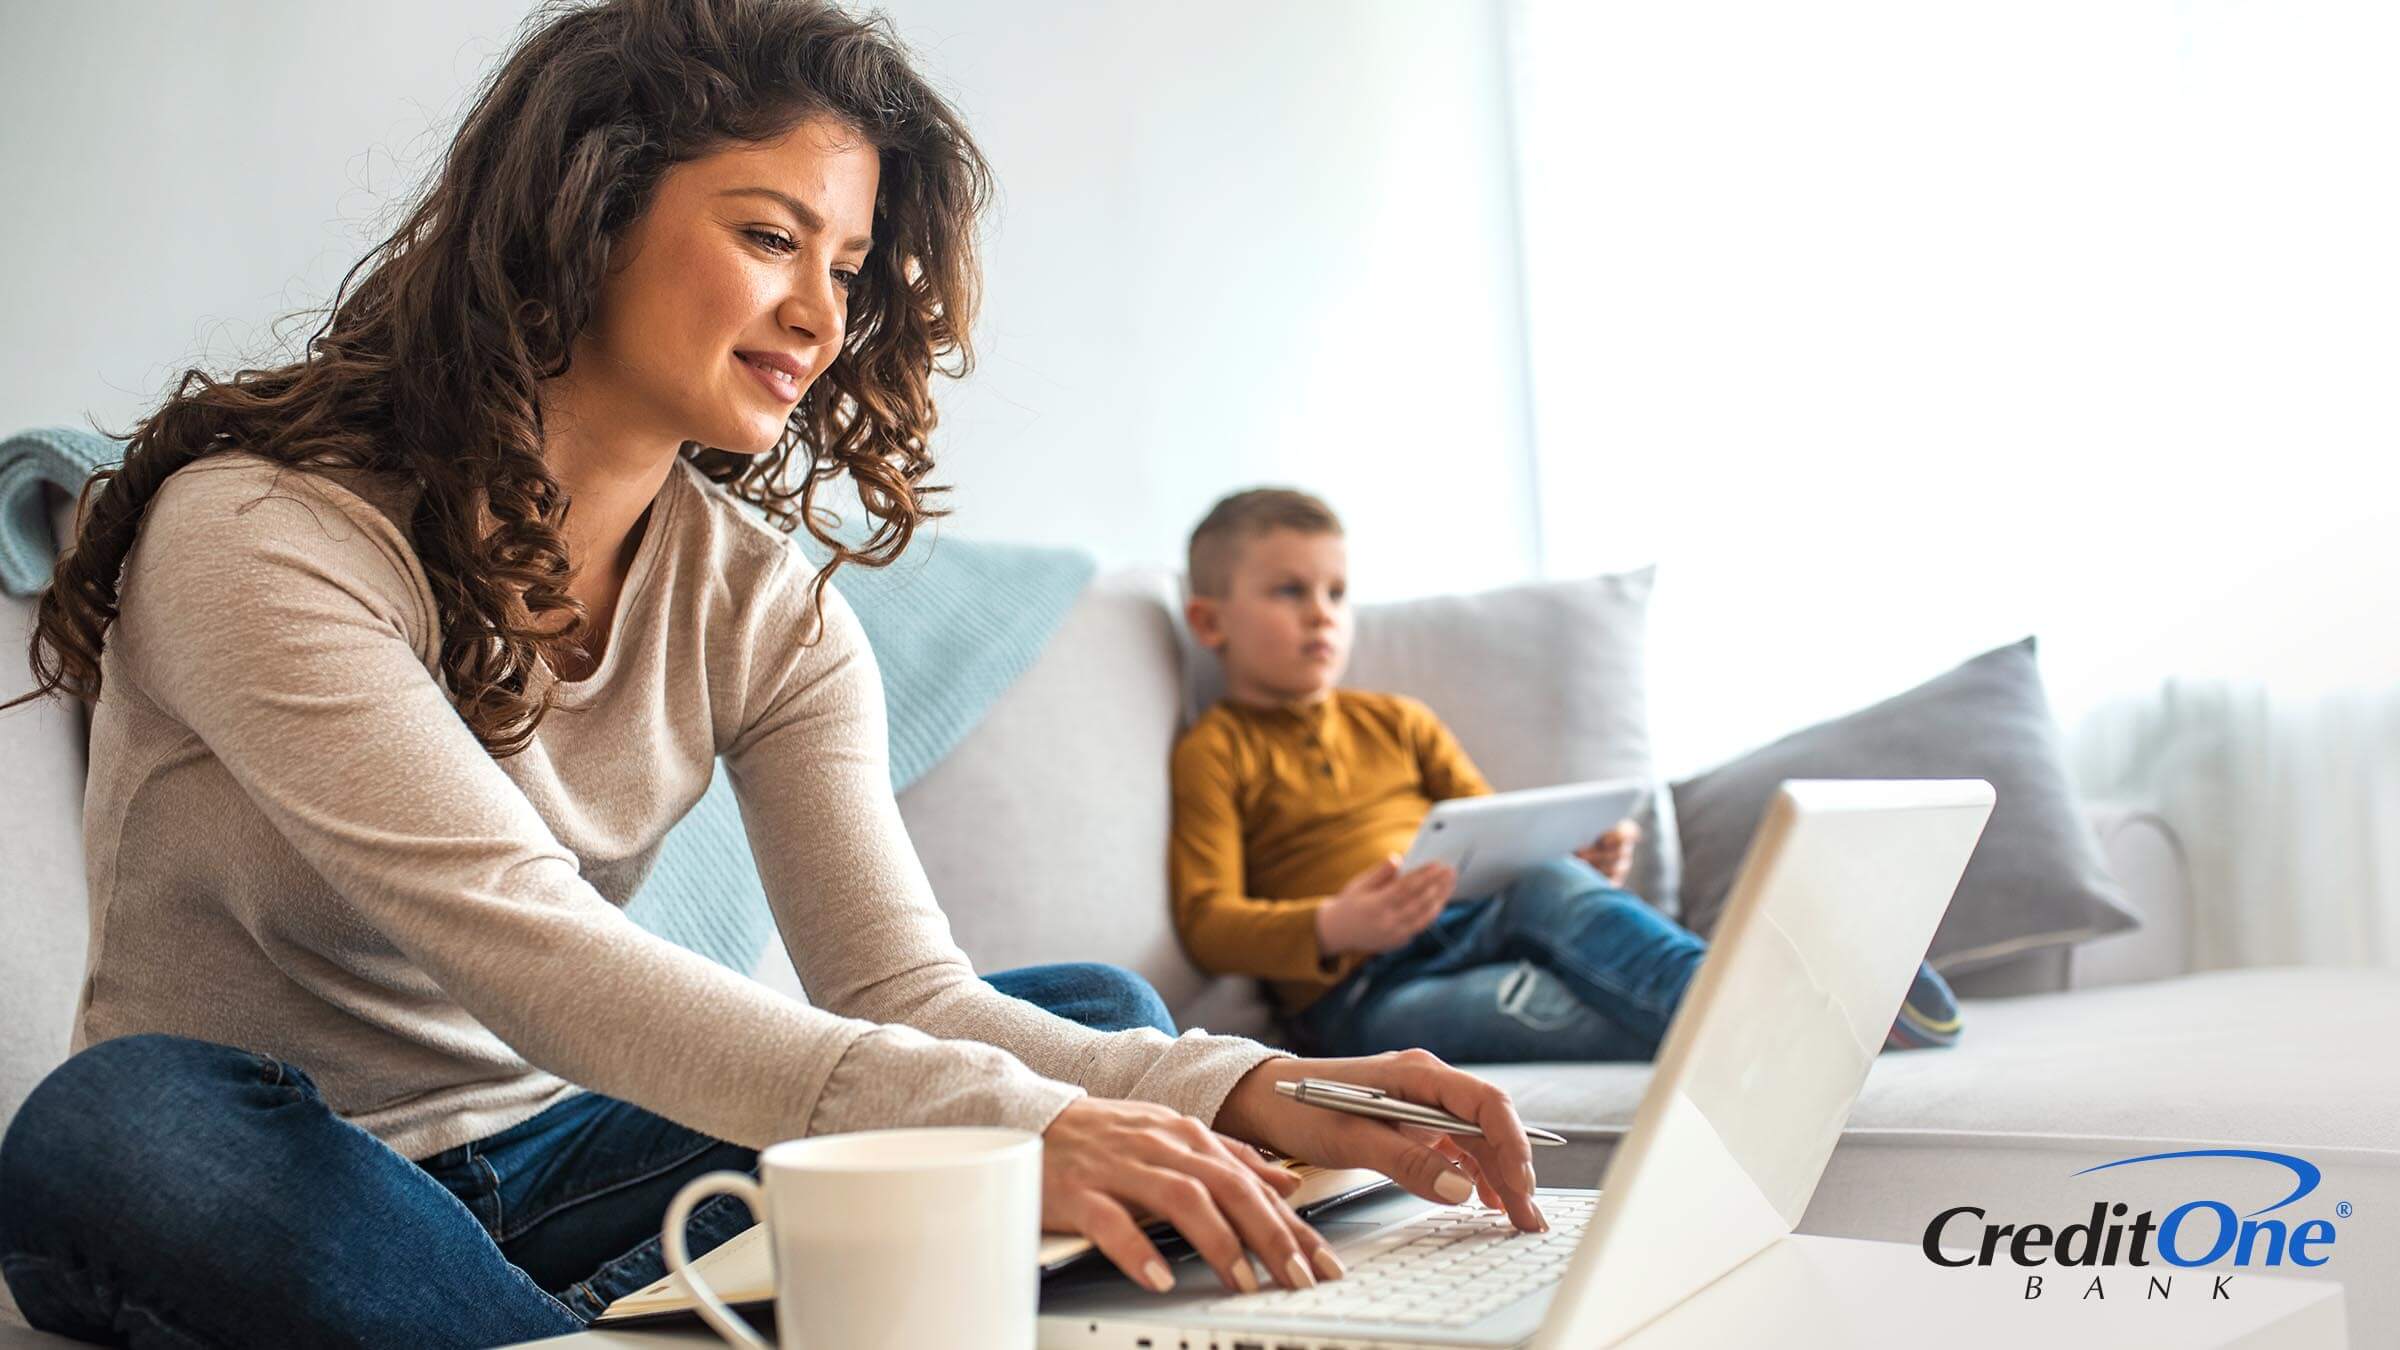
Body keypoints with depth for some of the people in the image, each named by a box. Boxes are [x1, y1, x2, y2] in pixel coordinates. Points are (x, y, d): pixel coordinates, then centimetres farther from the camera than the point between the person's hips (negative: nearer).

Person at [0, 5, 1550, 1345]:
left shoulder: (766, 606, -2)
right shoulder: (258, 530, -19)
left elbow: (899, 988, -12)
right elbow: (524, 948, -32)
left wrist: (1241, 1093, -31)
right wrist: (998, 1120, -44)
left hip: (549, 1161, 5)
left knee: (1100, 1019, -9)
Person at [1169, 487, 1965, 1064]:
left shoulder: (1396, 723, 25)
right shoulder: (1215, 753, 7)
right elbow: (1207, 921, -4)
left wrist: (1587, 857, 0)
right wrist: (1334, 928, -24)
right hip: (1358, 997, -4)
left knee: (1549, 883, -31)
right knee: (1546, 1002, -35)